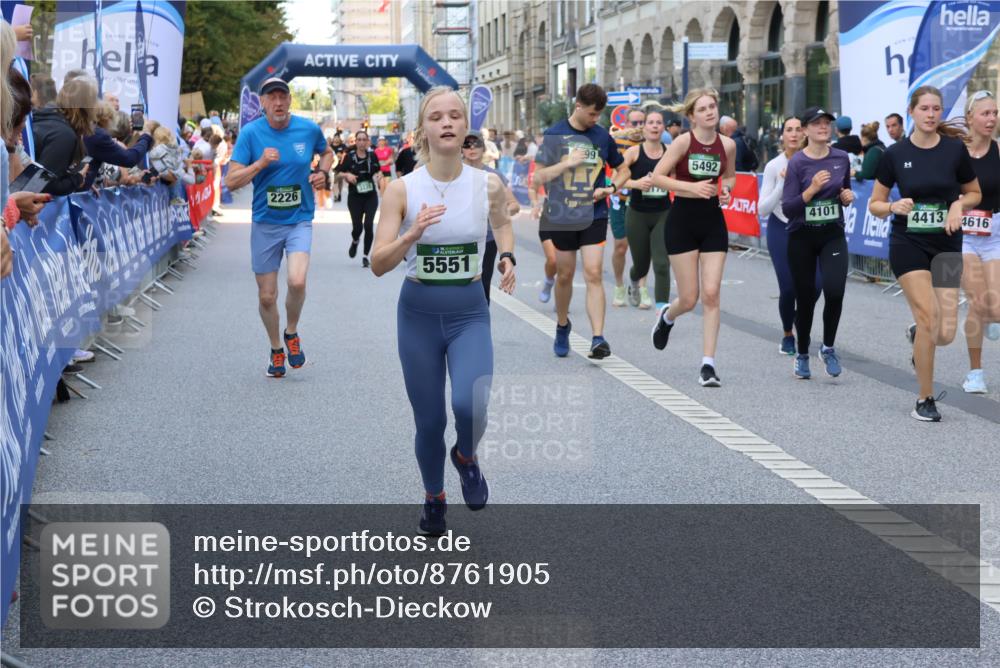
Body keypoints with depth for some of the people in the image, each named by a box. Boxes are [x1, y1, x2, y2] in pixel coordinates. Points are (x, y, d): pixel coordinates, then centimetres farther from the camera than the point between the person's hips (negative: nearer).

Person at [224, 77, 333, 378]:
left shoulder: (309, 129, -3)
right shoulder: (251, 133, -8)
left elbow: (327, 153, 20)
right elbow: (231, 181, -10)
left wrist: (322, 172, 0)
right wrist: (260, 163, -24)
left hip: (299, 220, 0)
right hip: (265, 223, 0)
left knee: (297, 282, -23)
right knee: (267, 296, 6)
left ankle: (291, 333, 7)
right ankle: (276, 350, 31)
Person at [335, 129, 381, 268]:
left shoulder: (372, 155, 1)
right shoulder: (349, 157, -4)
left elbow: (378, 171, 14)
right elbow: (340, 173, 2)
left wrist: (380, 175, -8)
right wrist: (347, 175, -18)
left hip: (371, 196, 1)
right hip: (355, 197, -1)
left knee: (368, 225, -11)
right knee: (357, 226, -2)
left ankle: (365, 256, 2)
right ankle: (355, 241, 36)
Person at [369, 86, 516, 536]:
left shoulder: (487, 185, -5)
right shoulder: (402, 189, -10)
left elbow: (502, 223, 19)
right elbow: (378, 264, -12)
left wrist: (507, 257, -1)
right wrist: (412, 235, -29)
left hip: (470, 313, 0)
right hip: (418, 313, 0)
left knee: (470, 405, -23)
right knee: (429, 421, 8)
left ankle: (466, 457, 13)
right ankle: (433, 498, 36)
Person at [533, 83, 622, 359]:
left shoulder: (602, 136, 3)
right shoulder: (555, 134, -3)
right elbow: (539, 176, -4)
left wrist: (610, 188, -3)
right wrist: (567, 163, -17)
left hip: (594, 216, 0)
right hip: (561, 217, 0)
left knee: (594, 274, -10)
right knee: (565, 275, 11)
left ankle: (598, 338, -15)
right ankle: (562, 326, 35)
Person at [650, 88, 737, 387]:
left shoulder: (728, 145, 1)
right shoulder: (684, 141, -11)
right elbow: (657, 177, -11)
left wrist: (726, 189, -4)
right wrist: (692, 186, -21)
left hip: (713, 222, 3)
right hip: (683, 221, -3)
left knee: (711, 295, -6)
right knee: (689, 298, 2)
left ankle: (708, 364, -1)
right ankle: (666, 316, 39)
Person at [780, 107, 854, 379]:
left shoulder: (841, 158, 2)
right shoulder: (797, 163, -9)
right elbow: (787, 208, -14)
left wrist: (847, 196, -1)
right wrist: (812, 189, -25)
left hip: (833, 235, 2)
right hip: (802, 237, -2)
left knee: (835, 290, -18)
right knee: (805, 297, 6)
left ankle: (828, 347, 4)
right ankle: (802, 355, 25)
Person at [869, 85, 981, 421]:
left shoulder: (955, 149, -1)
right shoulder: (895, 153, -3)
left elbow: (974, 193, 12)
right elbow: (875, 204, 5)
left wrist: (959, 205, -9)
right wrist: (895, 206, -16)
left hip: (946, 244, 2)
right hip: (908, 243, -2)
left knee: (945, 334, -6)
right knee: (928, 319, -15)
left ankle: (916, 336, 34)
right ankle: (925, 400, 2)